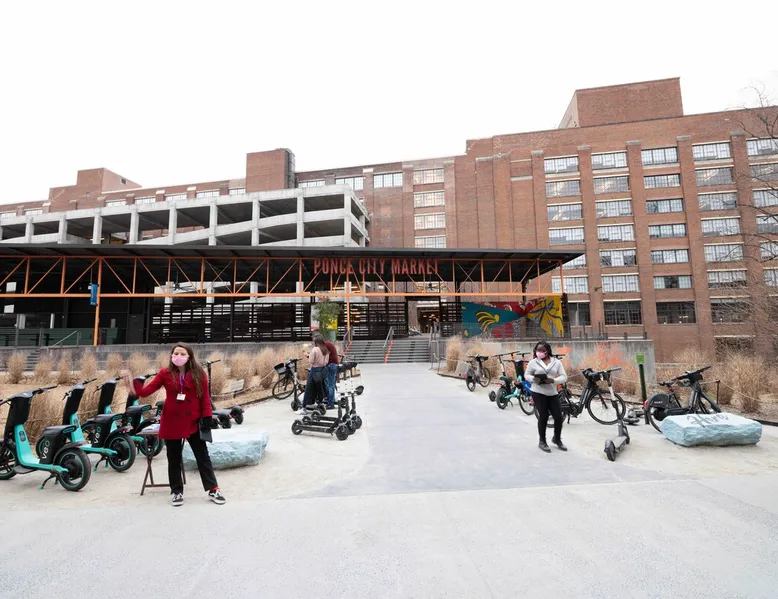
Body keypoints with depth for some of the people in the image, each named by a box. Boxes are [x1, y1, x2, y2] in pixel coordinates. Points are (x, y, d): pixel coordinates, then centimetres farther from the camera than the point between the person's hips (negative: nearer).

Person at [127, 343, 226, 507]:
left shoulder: (199, 373, -6)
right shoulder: (165, 373, -3)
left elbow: (205, 396, -3)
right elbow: (147, 390, -8)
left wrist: (207, 416, -8)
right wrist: (135, 388, -27)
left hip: (193, 422, -1)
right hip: (171, 422, 1)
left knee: (203, 456, 7)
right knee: (174, 459, 13)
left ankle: (213, 490, 15)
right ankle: (177, 492, 30)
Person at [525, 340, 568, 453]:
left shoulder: (556, 362, 3)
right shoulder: (533, 362, -2)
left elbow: (564, 376, 0)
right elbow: (526, 374, 5)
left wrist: (553, 380, -18)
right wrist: (533, 379, -16)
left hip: (553, 393, 3)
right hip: (538, 392, -3)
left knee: (558, 417, 3)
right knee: (543, 416, -1)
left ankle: (557, 439, 31)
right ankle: (542, 441, 19)